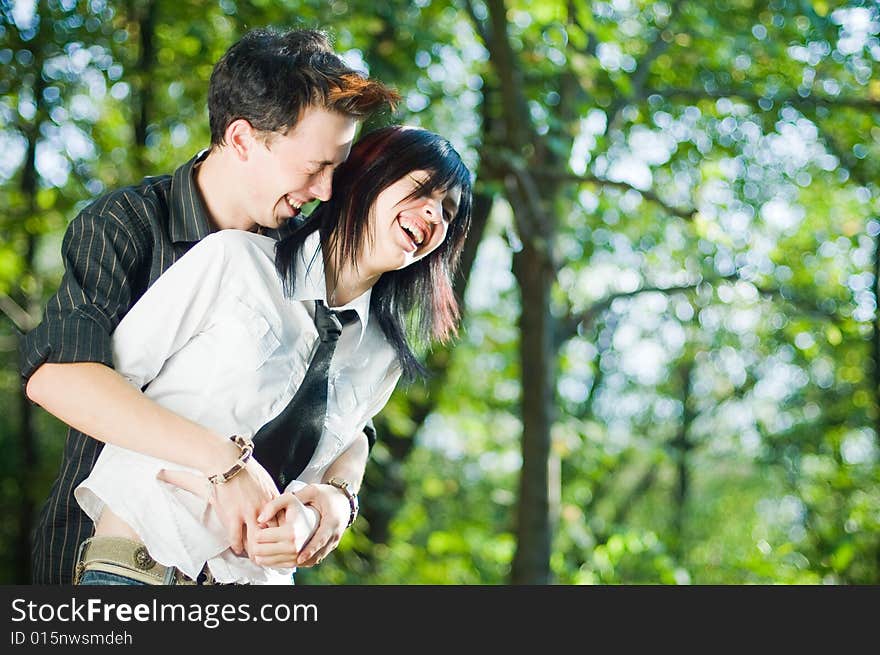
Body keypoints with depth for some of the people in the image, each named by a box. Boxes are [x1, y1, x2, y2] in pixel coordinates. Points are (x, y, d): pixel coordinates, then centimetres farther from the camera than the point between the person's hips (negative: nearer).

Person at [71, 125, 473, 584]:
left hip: (256, 573, 4)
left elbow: (313, 477, 12)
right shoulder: (235, 258, -3)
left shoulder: (384, 358, 11)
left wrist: (307, 517, -11)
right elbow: (103, 380, -3)